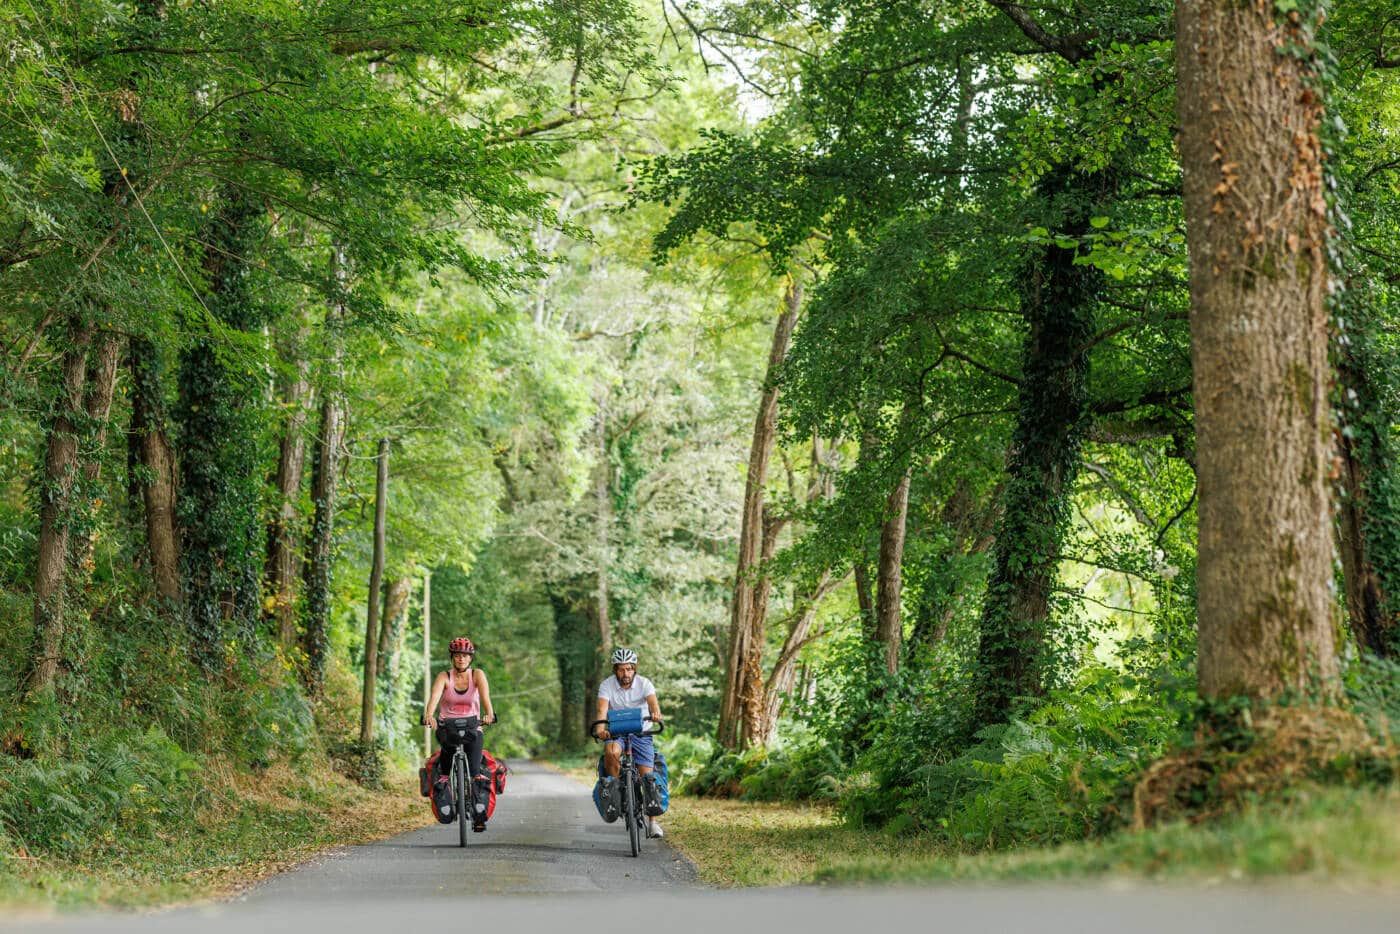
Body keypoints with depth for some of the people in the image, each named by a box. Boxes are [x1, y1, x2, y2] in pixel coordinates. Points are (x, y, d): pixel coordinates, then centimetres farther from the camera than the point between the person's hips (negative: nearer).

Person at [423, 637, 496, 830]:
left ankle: (479, 815, -14)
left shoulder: (477, 675, -2)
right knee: (446, 739, -34)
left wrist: (489, 713, -42)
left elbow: (485, 695, -21)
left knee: (475, 772, -18)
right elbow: (435, 695, -22)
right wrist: (429, 715, -43)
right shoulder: (444, 677, -3)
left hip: (472, 727, 0)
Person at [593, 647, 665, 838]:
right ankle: (611, 789, -19)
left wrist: (656, 713, -53)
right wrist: (600, 728, -47)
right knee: (611, 751, -36)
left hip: (641, 732, 1)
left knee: (647, 776, -7)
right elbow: (602, 709, -26)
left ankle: (652, 822, 4)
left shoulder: (644, 684, -10)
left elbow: (653, 702, -29)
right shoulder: (607, 686, -11)